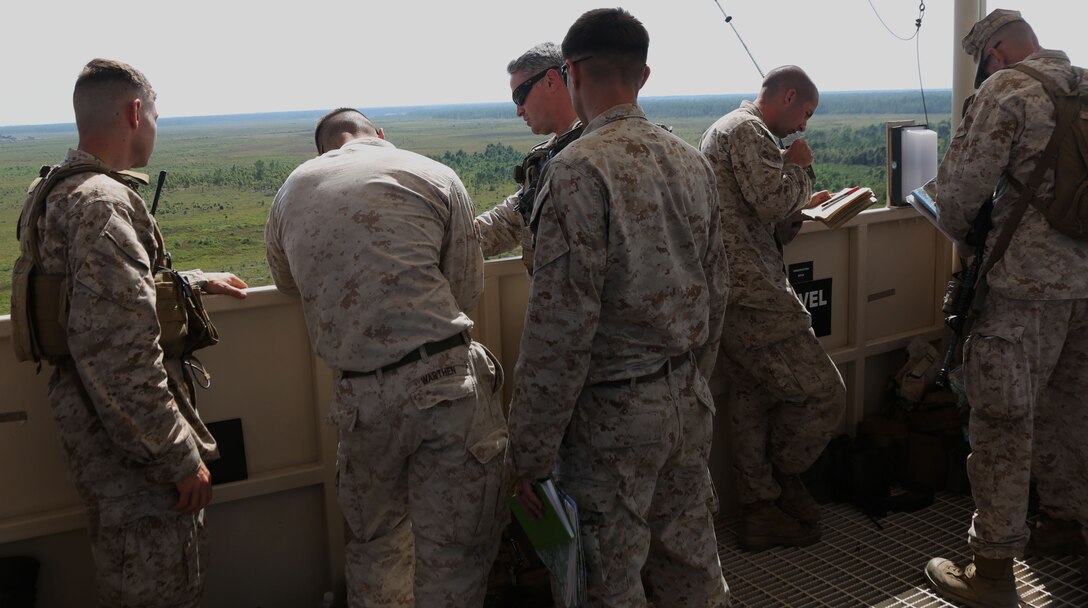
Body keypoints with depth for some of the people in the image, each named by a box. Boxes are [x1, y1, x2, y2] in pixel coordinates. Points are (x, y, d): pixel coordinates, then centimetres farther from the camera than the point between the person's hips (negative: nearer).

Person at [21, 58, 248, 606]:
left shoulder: (62, 193, 11)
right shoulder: (103, 203, -22)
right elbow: (119, 358, -28)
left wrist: (200, 280, 36)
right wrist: (183, 457, -22)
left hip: (103, 441, 10)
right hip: (135, 456, -10)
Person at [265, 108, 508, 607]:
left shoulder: (291, 191, 10)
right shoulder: (434, 176, 1)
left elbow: (287, 281, 26)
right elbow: (468, 290, 5)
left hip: (361, 395, 3)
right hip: (448, 380, -3)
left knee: (375, 540, 23)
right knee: (454, 549, 9)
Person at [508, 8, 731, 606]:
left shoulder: (579, 168, -17)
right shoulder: (691, 160, 7)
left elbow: (561, 326, -20)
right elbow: (716, 291, 13)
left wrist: (531, 452, -13)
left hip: (612, 412, -7)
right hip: (689, 401, 8)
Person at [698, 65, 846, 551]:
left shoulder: (726, 128, 25)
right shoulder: (747, 131, -8)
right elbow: (773, 201, -20)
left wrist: (802, 205, 20)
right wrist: (798, 166, -2)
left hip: (728, 295, 11)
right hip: (751, 295, -11)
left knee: (752, 401, 15)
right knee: (825, 394, -4)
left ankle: (761, 512, 24)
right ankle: (782, 478, 17)